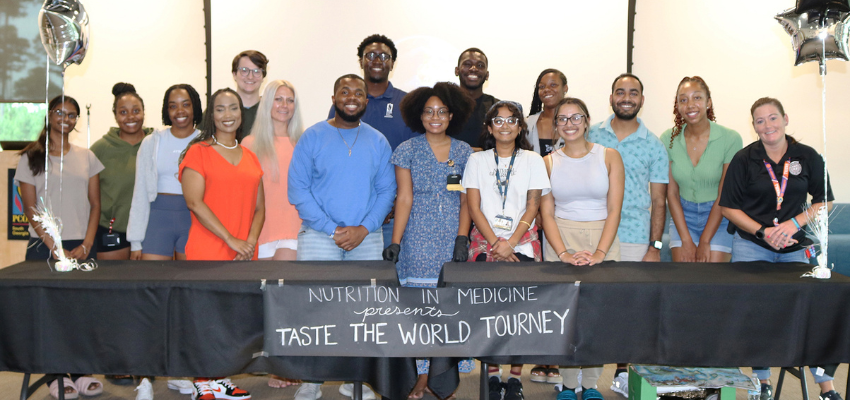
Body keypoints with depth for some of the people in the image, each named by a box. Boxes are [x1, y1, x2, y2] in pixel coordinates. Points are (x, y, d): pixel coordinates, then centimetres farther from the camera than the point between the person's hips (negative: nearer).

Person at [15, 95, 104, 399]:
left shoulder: (86, 157, 11)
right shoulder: (31, 157, 4)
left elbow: (95, 204, 9)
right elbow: (31, 210, 0)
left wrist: (86, 245, -4)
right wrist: (55, 248, -8)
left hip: (82, 247, 2)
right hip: (45, 246, -2)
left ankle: (81, 372, 6)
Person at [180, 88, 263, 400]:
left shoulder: (250, 157, 16)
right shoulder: (198, 152, -1)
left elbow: (259, 206, 14)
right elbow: (194, 202, -11)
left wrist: (251, 240, -4)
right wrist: (231, 239, -15)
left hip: (243, 254, 5)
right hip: (207, 251, -5)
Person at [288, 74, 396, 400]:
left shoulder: (378, 141, 9)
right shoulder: (313, 137, 1)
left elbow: (386, 190, 6)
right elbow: (297, 189, -5)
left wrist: (364, 228, -9)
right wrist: (331, 229, -12)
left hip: (366, 239, 2)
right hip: (319, 237, -2)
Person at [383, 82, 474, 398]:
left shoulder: (464, 152, 11)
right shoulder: (408, 150, 5)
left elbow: (466, 200, 8)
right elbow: (404, 198, 1)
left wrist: (462, 238, -3)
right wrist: (395, 242, -6)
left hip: (453, 240, 2)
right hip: (419, 240, -2)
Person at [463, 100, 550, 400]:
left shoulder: (532, 161, 9)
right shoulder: (477, 161, 10)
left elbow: (532, 207, 3)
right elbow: (474, 207, 3)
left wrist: (509, 244, -9)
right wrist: (495, 244, -8)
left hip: (522, 243, 0)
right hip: (484, 242, 0)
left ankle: (515, 376, 1)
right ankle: (492, 373, 3)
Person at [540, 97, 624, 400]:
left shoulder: (609, 157, 4)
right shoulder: (549, 162, 7)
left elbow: (614, 210, -1)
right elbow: (546, 213, 3)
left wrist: (600, 253, -12)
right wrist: (564, 253, -11)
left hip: (603, 239, 0)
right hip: (561, 240, 1)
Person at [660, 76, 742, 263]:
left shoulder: (730, 139, -11)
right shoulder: (668, 139, -4)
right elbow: (671, 193, -3)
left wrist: (705, 242, -11)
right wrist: (686, 240, -9)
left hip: (718, 217, -2)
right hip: (682, 216, 2)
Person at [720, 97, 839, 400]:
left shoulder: (807, 157, 3)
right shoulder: (744, 159, -1)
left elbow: (825, 201, 5)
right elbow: (729, 207, -1)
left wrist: (794, 223, -11)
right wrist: (763, 232, -13)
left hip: (795, 248, 1)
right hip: (752, 247, -1)